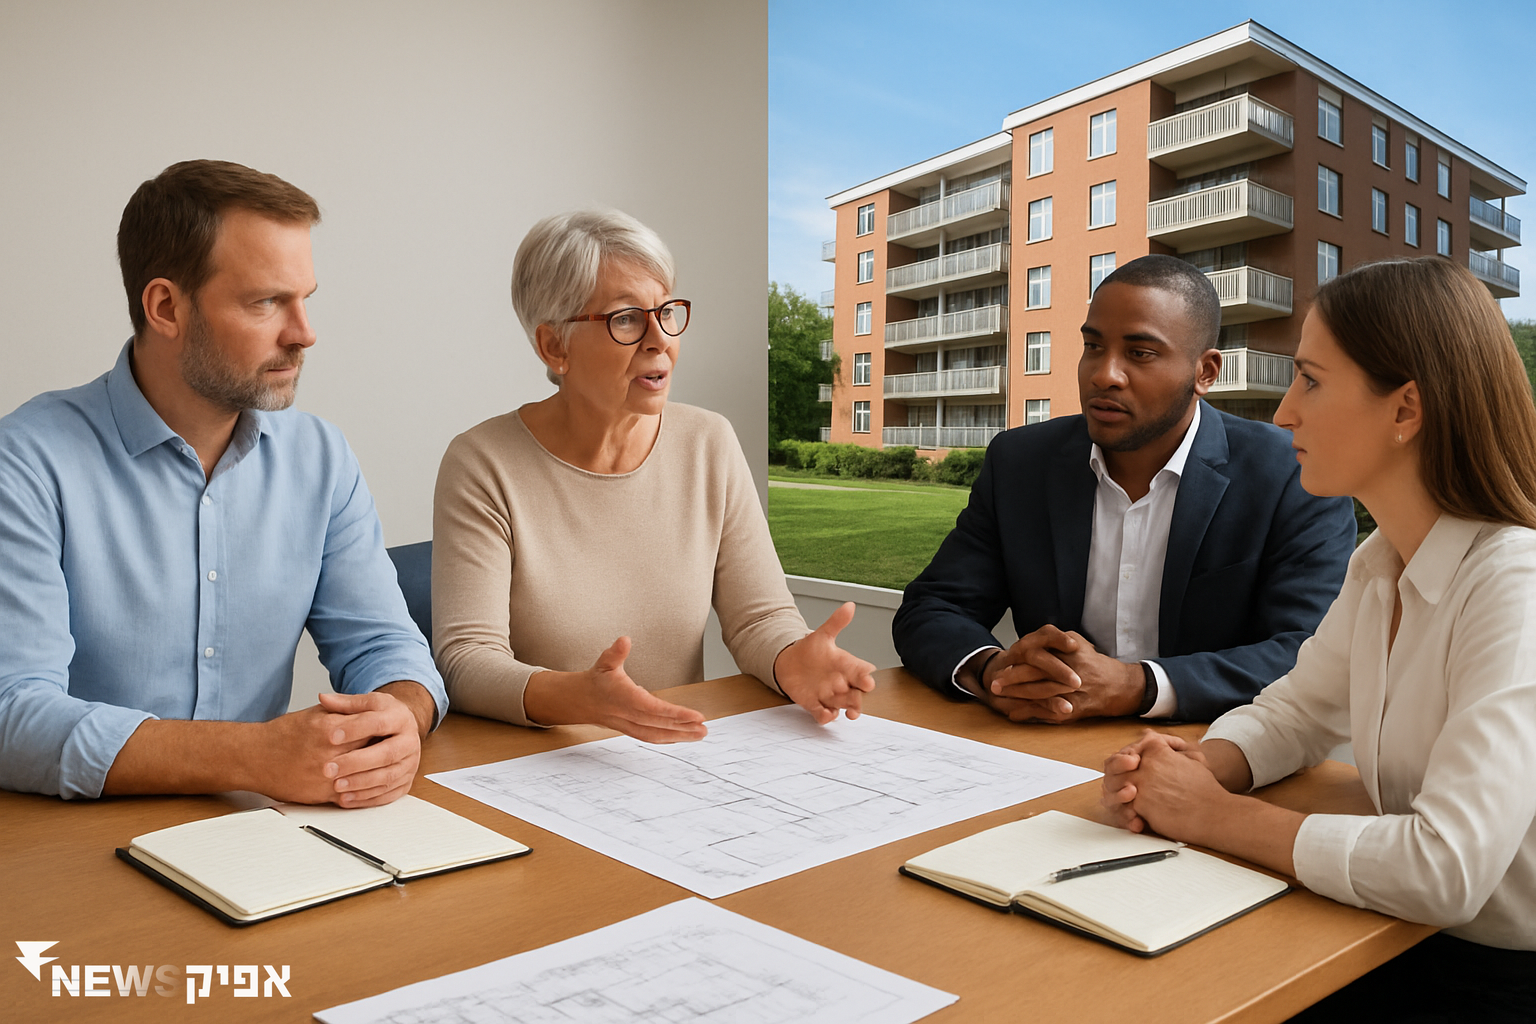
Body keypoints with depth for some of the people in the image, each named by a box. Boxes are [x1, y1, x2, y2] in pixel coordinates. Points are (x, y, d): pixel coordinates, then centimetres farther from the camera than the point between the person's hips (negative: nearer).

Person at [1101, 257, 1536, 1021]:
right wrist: (1193, 768, -9)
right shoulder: (1380, 564, 2)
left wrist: (1217, 815, -20)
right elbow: (1295, 712, 13)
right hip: (1404, 950, 6)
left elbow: (1446, 868, -33)